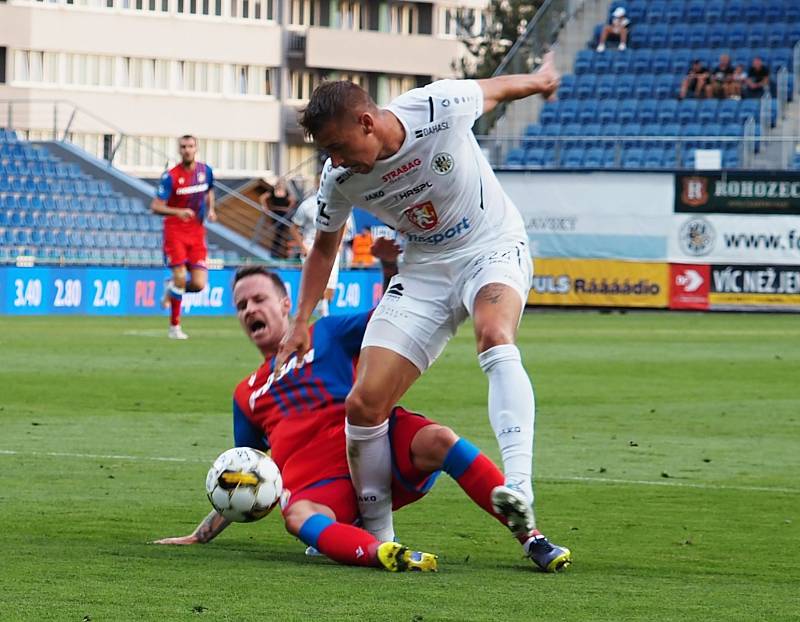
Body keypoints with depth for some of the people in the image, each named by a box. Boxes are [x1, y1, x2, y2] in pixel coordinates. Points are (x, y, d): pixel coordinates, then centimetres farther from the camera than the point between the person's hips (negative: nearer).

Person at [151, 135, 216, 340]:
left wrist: (211, 210, 5)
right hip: (175, 232, -4)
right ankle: (174, 326, 4)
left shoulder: (205, 171, 3)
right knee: (180, 277, -12)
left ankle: (171, 288, 30)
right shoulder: (170, 176, -12)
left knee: (198, 284, -5)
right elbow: (156, 206, -14)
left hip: (197, 233, 4)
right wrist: (178, 212, -32)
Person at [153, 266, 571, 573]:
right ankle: (379, 553, -66)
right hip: (317, 479, 1)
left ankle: (532, 539, -33)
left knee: (437, 440, -33)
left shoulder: (326, 334, 23)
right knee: (298, 516, -36)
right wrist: (200, 536, 29)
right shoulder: (246, 395, 31)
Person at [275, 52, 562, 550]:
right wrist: (302, 321, 4)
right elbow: (325, 247, 9)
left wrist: (538, 81, 20)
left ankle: (519, 487, -50)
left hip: (494, 247, -4)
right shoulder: (340, 180, -12)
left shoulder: (441, 108, -24)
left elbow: (495, 88, 0)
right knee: (364, 405, -10)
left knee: (495, 336, -38)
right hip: (424, 267, 4)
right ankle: (378, 537, 9)